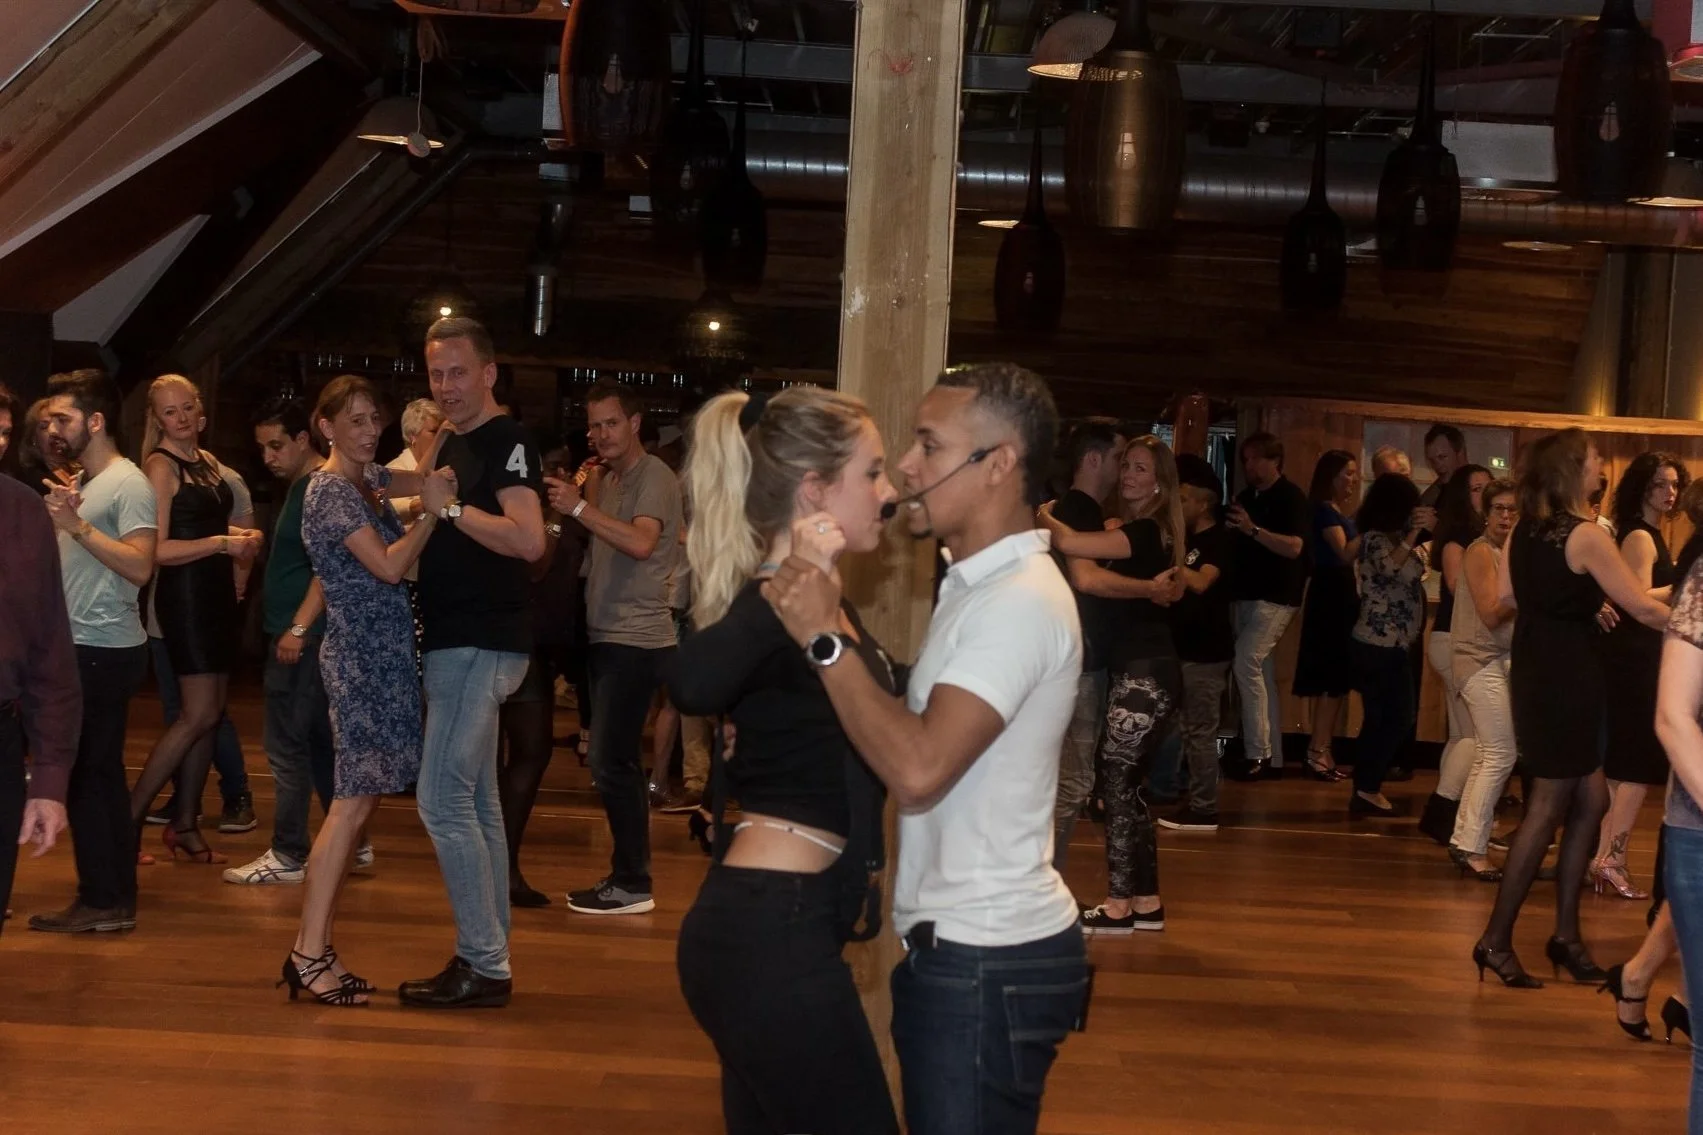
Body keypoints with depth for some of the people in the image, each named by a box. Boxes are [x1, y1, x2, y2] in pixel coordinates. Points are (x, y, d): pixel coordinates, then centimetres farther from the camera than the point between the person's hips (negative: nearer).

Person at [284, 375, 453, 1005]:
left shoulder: (369, 477, 15)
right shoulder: (329, 489, -12)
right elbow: (389, 566, -19)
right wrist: (435, 510, -16)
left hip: (383, 652, 9)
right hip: (362, 654, -9)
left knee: (359, 798, 8)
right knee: (354, 800, -11)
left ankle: (314, 948, 12)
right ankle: (308, 954, -8)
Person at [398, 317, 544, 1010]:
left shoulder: (507, 442, -11)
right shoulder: (450, 444, 17)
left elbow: (529, 540, -25)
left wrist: (448, 506, -25)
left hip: (482, 646, -10)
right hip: (455, 642, 10)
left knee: (442, 799, -11)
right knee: (476, 802, 12)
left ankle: (484, 966, -4)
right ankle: (488, 959, 20)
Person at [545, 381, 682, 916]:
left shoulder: (653, 476, -10)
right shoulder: (608, 479, 17)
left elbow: (641, 542, -26)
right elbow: (602, 546, 16)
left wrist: (580, 508, -27)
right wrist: (575, 503, 4)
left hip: (636, 640, -10)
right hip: (608, 637, 10)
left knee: (610, 761, -10)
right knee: (616, 761, 13)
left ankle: (631, 885, -4)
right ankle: (628, 875, 21)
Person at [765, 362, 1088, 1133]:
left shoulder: (1019, 600, -20)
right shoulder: (984, 584, 14)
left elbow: (918, 769, -29)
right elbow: (917, 732, 13)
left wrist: (823, 639, -22)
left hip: (985, 961, -10)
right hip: (970, 947, 10)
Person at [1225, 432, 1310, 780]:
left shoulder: (1292, 497, -8)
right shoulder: (1245, 498, 14)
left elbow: (1294, 547, -20)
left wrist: (1253, 530, -29)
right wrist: (1233, 529, 0)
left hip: (1275, 597, -8)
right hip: (1245, 594, 8)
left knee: (1246, 663, -18)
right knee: (1262, 673, 9)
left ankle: (1258, 753, -13)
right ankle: (1271, 758, 13)